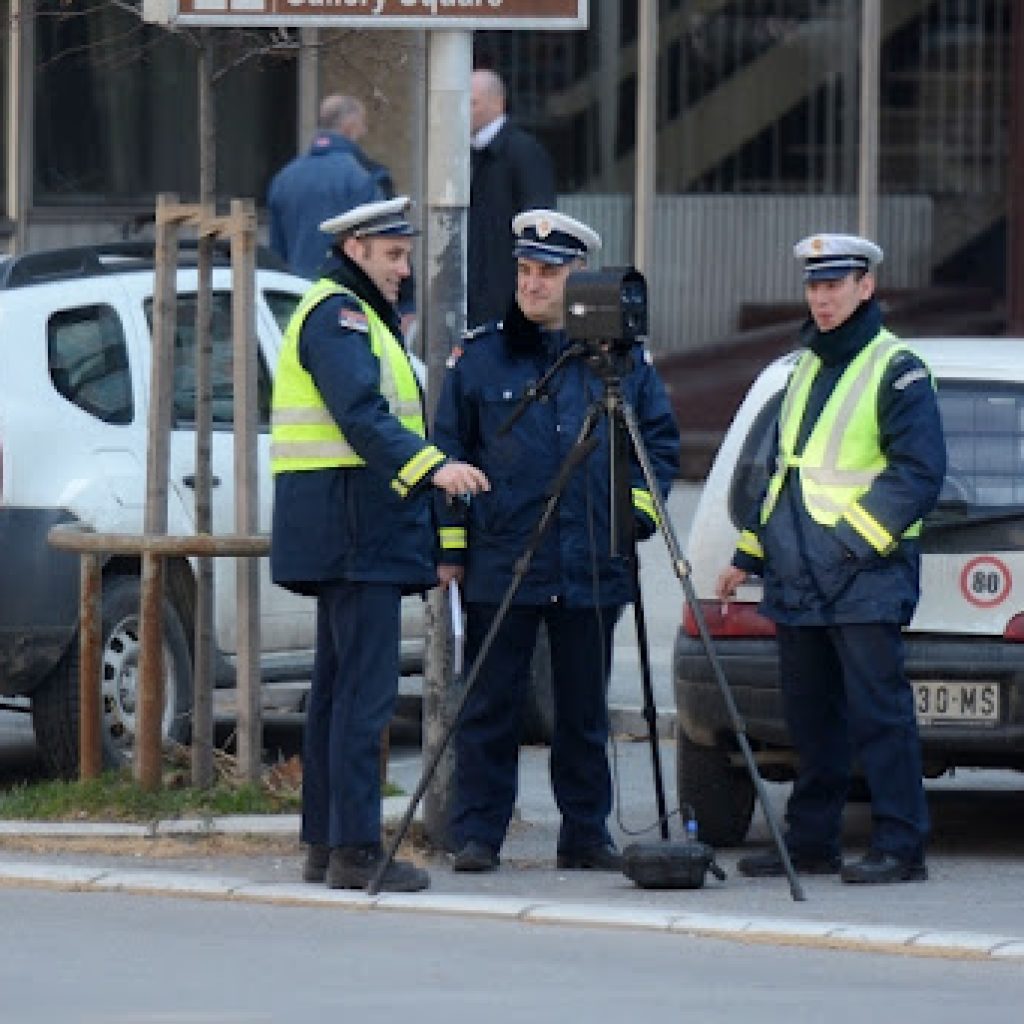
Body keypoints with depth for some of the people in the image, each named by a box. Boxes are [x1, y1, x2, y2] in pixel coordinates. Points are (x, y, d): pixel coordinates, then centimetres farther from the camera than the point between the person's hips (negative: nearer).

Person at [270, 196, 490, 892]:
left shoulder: (360, 316, 22)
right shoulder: (337, 316, -12)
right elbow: (362, 413, -27)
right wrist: (431, 467, -37)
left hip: (355, 533, 11)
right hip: (354, 525, -11)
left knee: (338, 686, 12)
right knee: (365, 690, -13)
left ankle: (325, 843, 16)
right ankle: (356, 850, -15)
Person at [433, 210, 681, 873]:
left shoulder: (622, 359, 8)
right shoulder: (480, 356, 6)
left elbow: (661, 443, 15)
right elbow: (449, 452, 6)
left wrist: (636, 511, 1)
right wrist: (452, 545, 1)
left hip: (593, 567, 1)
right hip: (500, 564, -1)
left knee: (585, 711, 8)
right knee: (491, 707, -1)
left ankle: (587, 832, 15)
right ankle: (476, 836, 3)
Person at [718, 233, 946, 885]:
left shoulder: (897, 371, -7)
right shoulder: (807, 368, 19)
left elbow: (919, 474, -13)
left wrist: (853, 539, -18)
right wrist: (749, 555, 22)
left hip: (865, 580, -8)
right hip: (799, 581, 8)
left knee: (878, 713, -9)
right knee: (811, 717, 11)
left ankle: (902, 848, -9)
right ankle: (811, 843, 17)